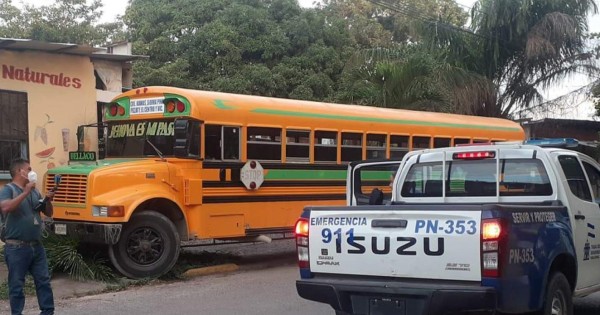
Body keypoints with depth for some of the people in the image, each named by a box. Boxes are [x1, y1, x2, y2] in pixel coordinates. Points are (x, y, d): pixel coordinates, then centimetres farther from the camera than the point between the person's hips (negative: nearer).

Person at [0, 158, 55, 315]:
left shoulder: (34, 191, 12)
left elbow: (48, 213, 17)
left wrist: (48, 200, -3)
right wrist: (25, 193, -26)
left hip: (36, 246, 7)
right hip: (16, 248, -6)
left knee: (44, 280, 9)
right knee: (16, 284, 1)